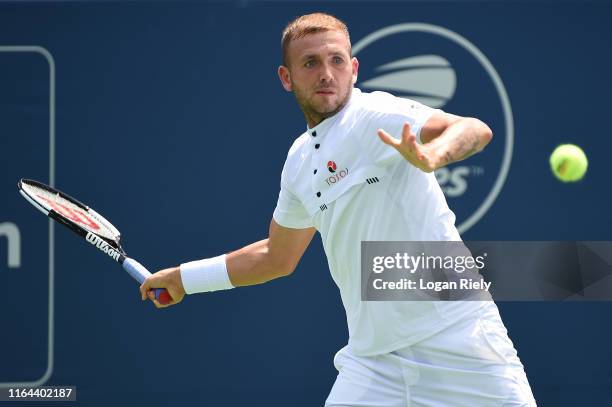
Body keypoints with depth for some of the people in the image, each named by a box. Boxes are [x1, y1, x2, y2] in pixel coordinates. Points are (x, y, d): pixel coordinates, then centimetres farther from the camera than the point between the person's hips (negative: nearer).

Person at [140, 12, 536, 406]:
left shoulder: (375, 114, -10)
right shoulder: (300, 160, 13)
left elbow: (475, 130, -27)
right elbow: (277, 257, 29)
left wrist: (429, 158, -47)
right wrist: (186, 277, 30)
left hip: (457, 342, -6)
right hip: (373, 357, 6)